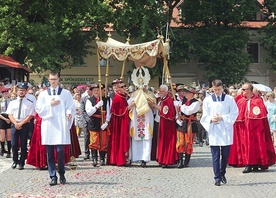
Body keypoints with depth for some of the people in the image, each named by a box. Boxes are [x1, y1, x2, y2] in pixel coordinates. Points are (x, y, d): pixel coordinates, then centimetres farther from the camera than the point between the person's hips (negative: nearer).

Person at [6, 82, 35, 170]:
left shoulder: (30, 103, 1)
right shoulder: (12, 103, 9)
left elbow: (30, 115, -5)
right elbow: (10, 114, 3)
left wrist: (21, 123, -14)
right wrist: (15, 123, -12)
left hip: (25, 125, -2)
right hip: (14, 125, 2)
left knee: (23, 145, 2)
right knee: (14, 144, 1)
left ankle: (21, 163, 10)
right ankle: (15, 161, 18)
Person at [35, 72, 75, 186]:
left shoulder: (66, 93, 9)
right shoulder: (43, 94, 13)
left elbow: (71, 107, 4)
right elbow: (38, 109, 7)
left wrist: (69, 113, -16)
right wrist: (50, 105, -5)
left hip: (61, 126, -2)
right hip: (48, 126, 2)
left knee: (60, 151, -9)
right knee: (50, 153, 1)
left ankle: (62, 175, 7)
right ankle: (53, 176, 6)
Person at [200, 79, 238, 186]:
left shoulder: (229, 99, 2)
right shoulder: (207, 100, 6)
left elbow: (235, 113, 0)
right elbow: (205, 116, 7)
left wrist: (223, 117, -12)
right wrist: (211, 119, -14)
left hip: (226, 131, 0)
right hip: (213, 131, 0)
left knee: (225, 154, 6)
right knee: (215, 156, -3)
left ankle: (222, 173, 25)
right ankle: (217, 177, 1)